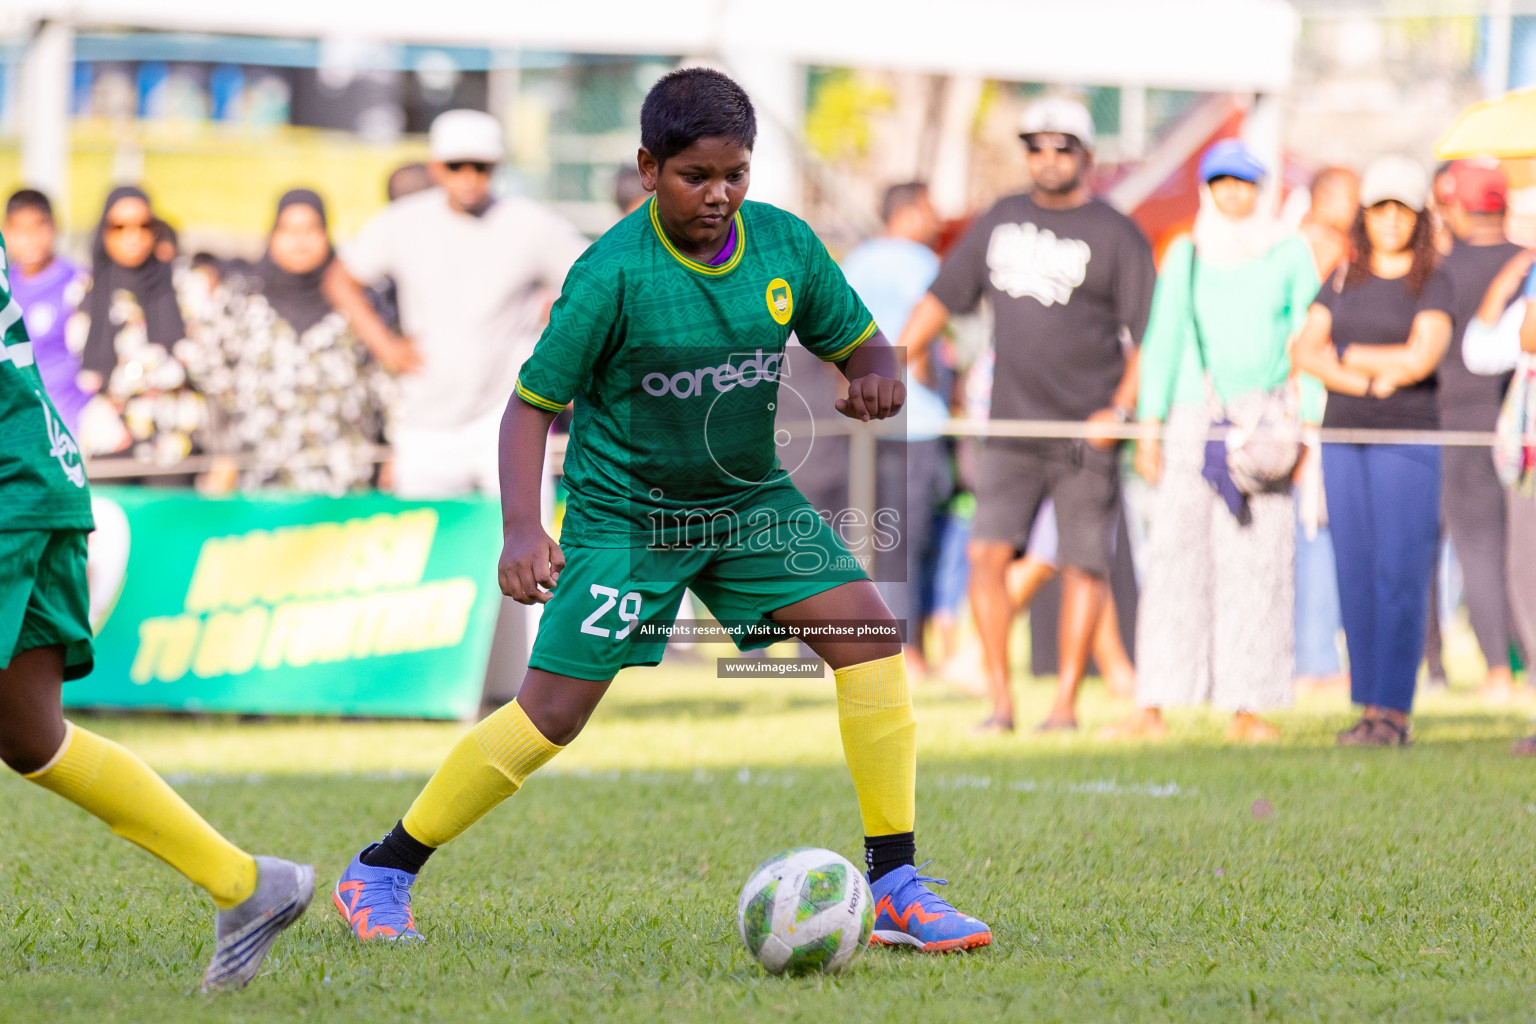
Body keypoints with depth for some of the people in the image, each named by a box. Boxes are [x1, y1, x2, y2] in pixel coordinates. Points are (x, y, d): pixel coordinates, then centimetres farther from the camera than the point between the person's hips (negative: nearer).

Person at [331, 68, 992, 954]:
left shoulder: (786, 244, -6)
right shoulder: (615, 273, -19)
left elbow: (857, 339, 8)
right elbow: (535, 401, -13)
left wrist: (877, 375, -17)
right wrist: (523, 529, -26)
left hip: (749, 497, 5)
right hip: (624, 509, -5)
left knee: (868, 629, -14)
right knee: (554, 713, -10)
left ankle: (895, 887, -8)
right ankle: (381, 875, 7)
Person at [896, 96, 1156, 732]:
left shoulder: (1117, 236, 0)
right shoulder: (1000, 224, 12)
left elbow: (1148, 336, -3)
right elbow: (940, 300, 16)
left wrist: (1122, 409, -16)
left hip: (1086, 434, -3)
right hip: (1011, 429, 3)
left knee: (1083, 565, -1)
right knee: (987, 554, -9)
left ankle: (1066, 703, 7)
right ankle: (1000, 700, -3)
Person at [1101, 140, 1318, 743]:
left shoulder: (1290, 256, 6)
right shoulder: (1185, 257, 9)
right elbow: (1162, 341, 9)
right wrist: (1150, 425, 2)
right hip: (1195, 421, 1)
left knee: (1259, 560, -4)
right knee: (1176, 556, -5)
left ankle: (1247, 709, 0)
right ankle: (1152, 709, -6)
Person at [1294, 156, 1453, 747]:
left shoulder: (1432, 284, 1)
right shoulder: (1343, 280, 13)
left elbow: (1421, 358, -13)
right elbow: (1306, 351, 3)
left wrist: (1347, 355, -2)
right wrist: (1368, 383, -11)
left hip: (1408, 438, -5)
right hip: (1343, 437, 5)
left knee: (1400, 575, -10)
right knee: (1356, 573, 3)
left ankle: (1393, 712, -10)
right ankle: (1369, 708, 7)